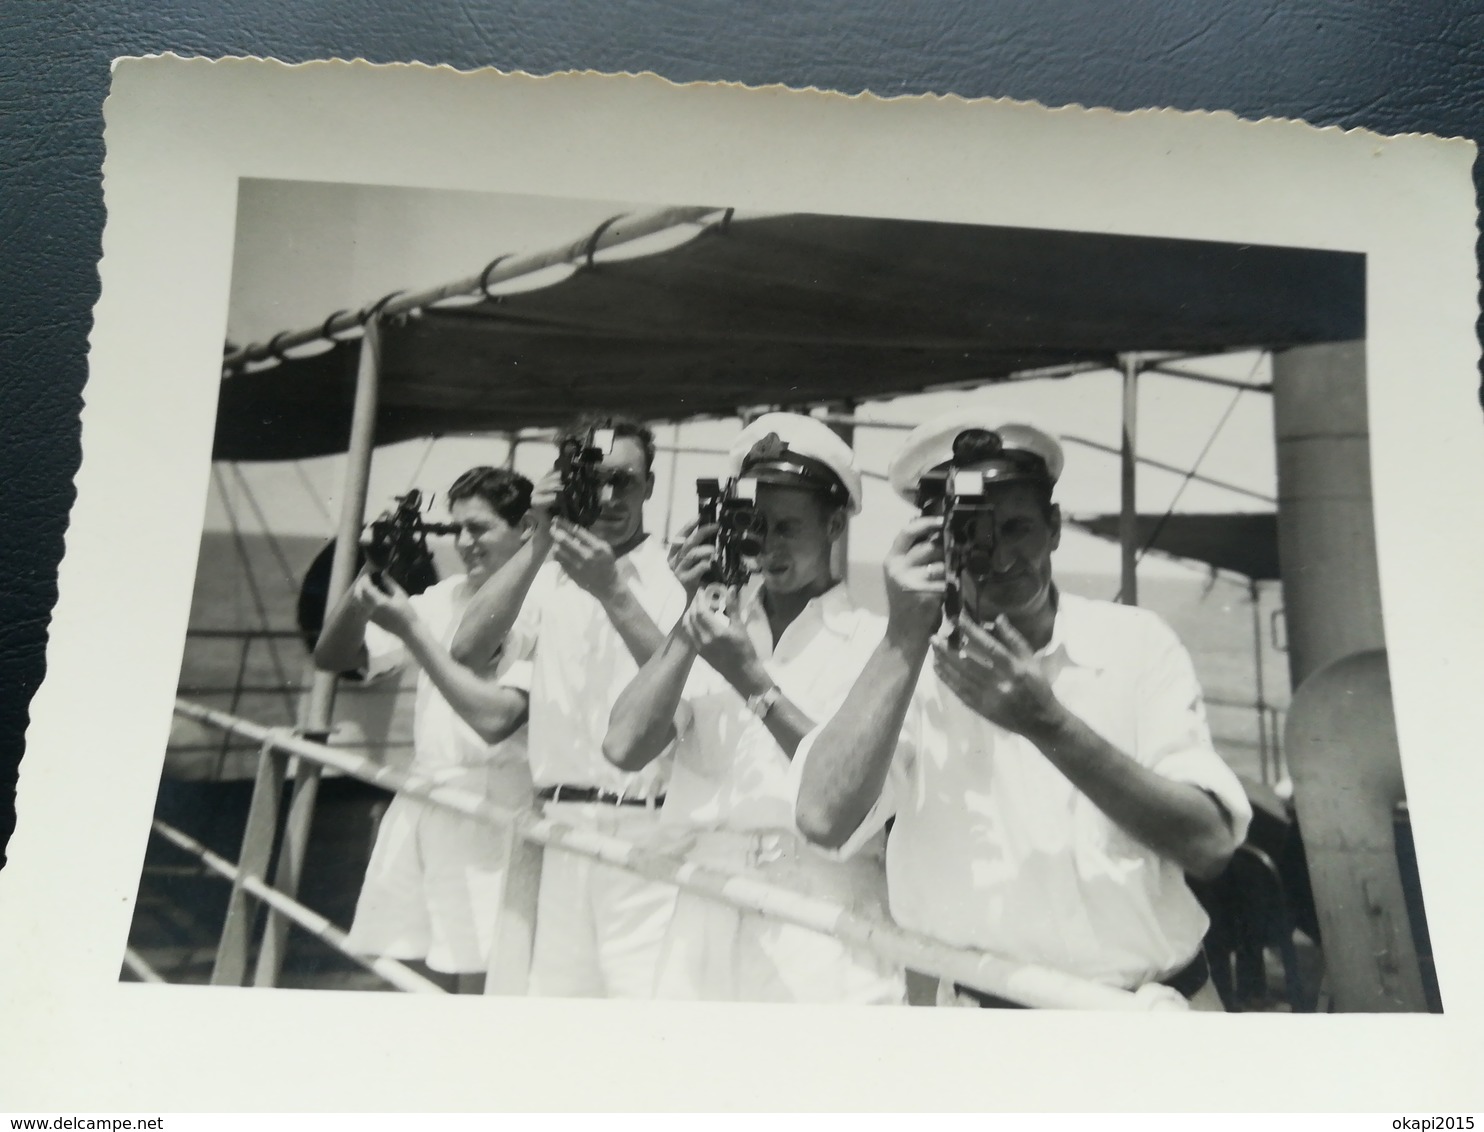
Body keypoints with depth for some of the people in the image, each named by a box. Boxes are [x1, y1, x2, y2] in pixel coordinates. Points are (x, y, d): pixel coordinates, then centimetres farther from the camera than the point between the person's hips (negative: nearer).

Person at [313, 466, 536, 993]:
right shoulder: (443, 597, 9)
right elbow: (332, 656, 11)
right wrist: (366, 584, -8)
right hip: (421, 806, 6)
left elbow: (494, 717, -21)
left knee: (477, 981, -3)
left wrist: (410, 628, -18)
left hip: (489, 815, -6)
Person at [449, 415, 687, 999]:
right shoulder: (546, 579, 10)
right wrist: (537, 546, -11)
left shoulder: (674, 577, -1)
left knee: (645, 994, -9)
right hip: (559, 825, 4)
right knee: (553, 990, 10)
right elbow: (466, 651, -4)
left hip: (646, 828, -4)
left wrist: (613, 591, -20)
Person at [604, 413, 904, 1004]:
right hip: (705, 921, 3)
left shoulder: (873, 641, -1)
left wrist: (752, 679, -16)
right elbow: (624, 748, -3)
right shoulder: (714, 635, 9)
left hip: (824, 932, -2)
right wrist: (690, 622, -8)